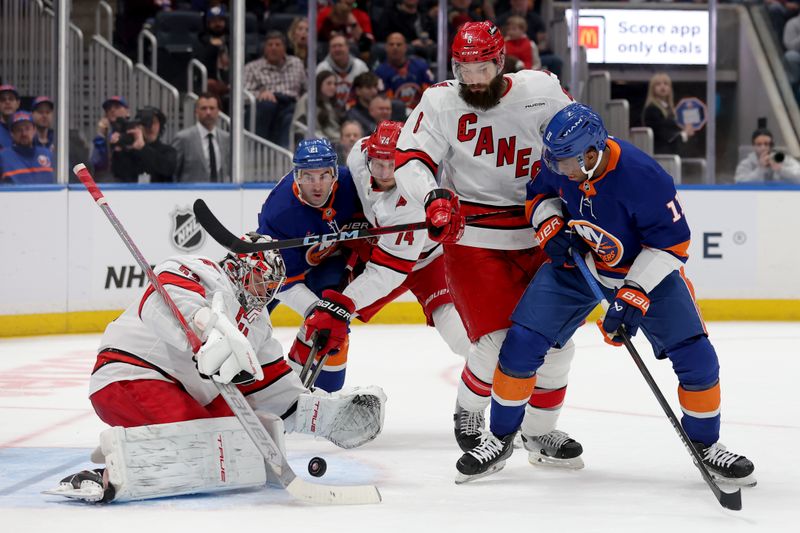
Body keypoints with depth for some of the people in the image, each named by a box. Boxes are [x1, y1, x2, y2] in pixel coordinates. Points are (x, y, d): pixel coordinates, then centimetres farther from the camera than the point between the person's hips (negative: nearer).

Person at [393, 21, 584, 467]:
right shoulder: (440, 103, -8)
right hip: (473, 239, -3)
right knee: (497, 343, -13)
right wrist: (433, 199, -33)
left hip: (536, 237, 3)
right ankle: (469, 413, 17)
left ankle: (541, 432, 27)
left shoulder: (541, 90, -4)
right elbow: (410, 161, -14)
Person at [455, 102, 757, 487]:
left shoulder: (643, 177, -33)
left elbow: (672, 240, -26)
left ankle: (706, 445, 10)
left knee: (695, 357, -12)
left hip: (646, 268, -3)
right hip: (576, 262, 3)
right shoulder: (559, 163, -18)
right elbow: (540, 193, 5)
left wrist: (633, 294, -30)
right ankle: (499, 439, 8)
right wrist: (550, 225, -16)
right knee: (522, 343, -9)